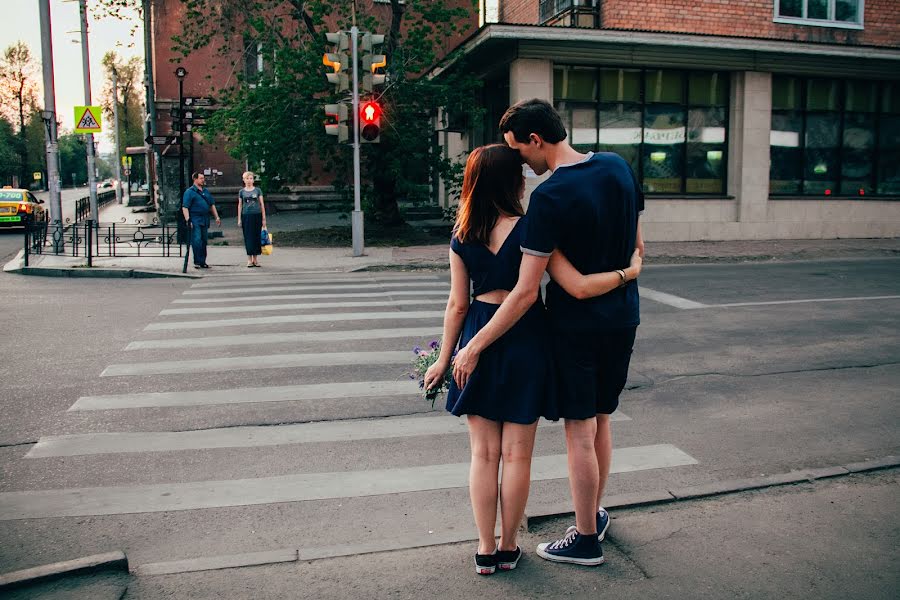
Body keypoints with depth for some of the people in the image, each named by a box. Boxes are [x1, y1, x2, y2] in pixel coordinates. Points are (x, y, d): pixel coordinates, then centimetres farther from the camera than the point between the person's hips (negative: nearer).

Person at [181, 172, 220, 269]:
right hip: (195, 220, -6)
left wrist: (217, 217, 14)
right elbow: (185, 207, -10)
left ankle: (203, 262, 16)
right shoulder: (189, 192, -4)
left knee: (204, 241, 9)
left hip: (205, 220, 6)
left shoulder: (206, 191, 17)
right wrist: (187, 219, -19)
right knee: (197, 240, -12)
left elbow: (212, 205, 22)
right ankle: (197, 262, -8)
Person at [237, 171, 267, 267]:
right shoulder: (242, 192, 7)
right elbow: (240, 205, 10)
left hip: (257, 215, 0)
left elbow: (262, 204, 6)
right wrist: (239, 219, 5)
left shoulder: (258, 190, 5)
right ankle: (249, 259, 3)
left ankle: (255, 258, 11)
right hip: (246, 216, 0)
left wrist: (264, 218, 1)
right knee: (248, 237, -2)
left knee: (257, 237, 2)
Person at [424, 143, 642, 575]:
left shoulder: (462, 236, -1)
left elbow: (458, 304, 2)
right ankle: (508, 548, 24)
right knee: (516, 454, 10)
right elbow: (580, 287, -18)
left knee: (483, 452, 12)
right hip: (524, 341, -3)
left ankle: (485, 551, 20)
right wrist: (630, 270, -2)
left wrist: (443, 359, 12)